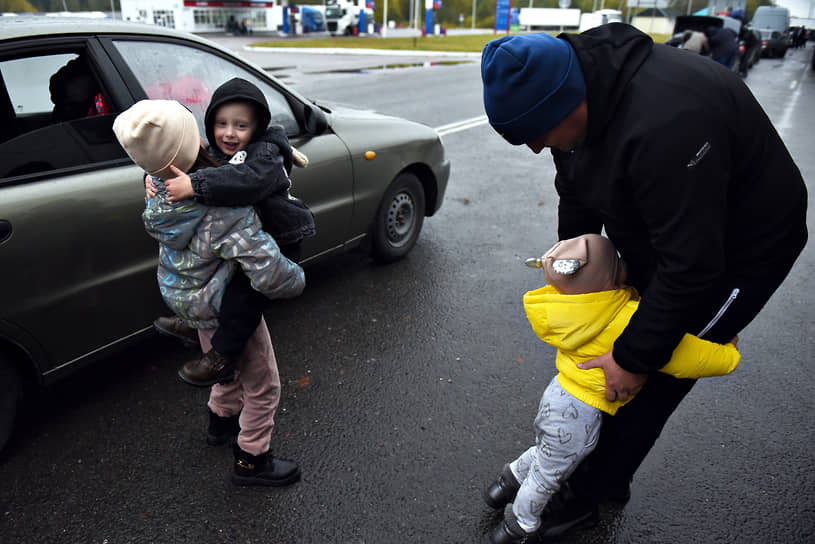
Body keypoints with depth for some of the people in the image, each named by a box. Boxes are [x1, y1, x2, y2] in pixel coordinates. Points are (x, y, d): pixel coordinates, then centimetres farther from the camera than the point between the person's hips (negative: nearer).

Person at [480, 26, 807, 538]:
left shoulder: (665, 123, -41)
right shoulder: (578, 88, -12)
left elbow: (691, 265, -35)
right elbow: (577, 193, 5)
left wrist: (635, 357, -24)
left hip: (738, 252, -8)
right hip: (661, 232, 8)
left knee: (652, 376, -4)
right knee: (610, 340, 12)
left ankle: (590, 492, 17)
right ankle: (606, 469, 32)